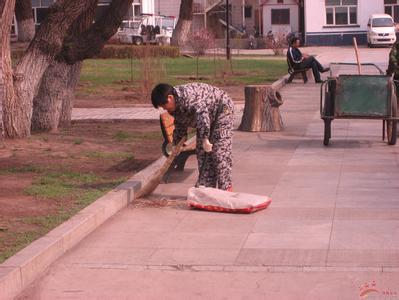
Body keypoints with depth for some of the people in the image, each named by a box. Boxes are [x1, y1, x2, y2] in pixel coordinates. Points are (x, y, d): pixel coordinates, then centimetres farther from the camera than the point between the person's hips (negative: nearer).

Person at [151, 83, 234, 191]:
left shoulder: (187, 97, -33)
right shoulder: (176, 106, -2)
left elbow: (202, 113, -46)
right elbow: (180, 125, 15)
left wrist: (205, 139, -48)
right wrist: (176, 144, 19)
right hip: (209, 118, 10)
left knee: (219, 151, -15)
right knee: (202, 151, 5)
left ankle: (226, 187, -11)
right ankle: (207, 187, 8)